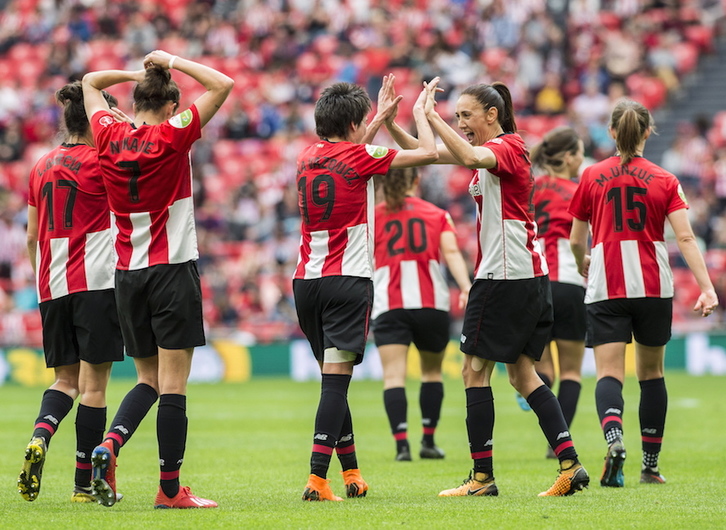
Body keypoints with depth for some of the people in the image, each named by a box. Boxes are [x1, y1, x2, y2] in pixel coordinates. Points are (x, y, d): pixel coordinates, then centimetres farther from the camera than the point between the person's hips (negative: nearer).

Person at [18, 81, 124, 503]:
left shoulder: (42, 167, 11)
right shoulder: (99, 163, -9)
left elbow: (32, 237, 15)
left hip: (53, 289, 6)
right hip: (96, 283, -6)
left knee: (66, 378, 14)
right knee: (93, 384, -1)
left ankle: (40, 436, -16)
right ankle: (85, 483, 0)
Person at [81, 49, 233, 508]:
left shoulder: (110, 137, 2)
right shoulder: (171, 137, -10)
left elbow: (90, 83, 20)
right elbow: (222, 85, -9)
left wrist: (139, 74, 18)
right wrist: (172, 62, -2)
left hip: (127, 273, 5)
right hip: (173, 270, -5)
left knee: (149, 379, 14)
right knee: (173, 383, -3)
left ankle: (109, 445, -10)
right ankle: (170, 490, -2)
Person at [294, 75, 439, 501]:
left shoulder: (308, 158, 10)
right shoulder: (360, 157, -6)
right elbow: (429, 153, 0)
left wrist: (382, 115, 36)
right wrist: (421, 111, 17)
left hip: (307, 280, 6)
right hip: (348, 280, -6)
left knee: (333, 376, 15)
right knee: (336, 379, -10)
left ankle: (351, 473, 21)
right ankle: (317, 478, -19)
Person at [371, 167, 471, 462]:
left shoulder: (373, 217, 10)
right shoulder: (438, 215, 11)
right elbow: (451, 252, -5)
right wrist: (466, 287, -15)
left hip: (389, 306, -1)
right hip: (431, 303, 1)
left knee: (394, 375, -7)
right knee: (432, 371, 19)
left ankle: (401, 444, -21)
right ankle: (428, 441, 17)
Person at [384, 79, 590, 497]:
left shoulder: (509, 146, -10)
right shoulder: (488, 149, 17)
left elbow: (472, 158, -34)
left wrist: (432, 118, -30)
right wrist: (390, 123, 3)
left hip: (506, 275, -10)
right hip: (530, 275, 10)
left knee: (475, 369, -5)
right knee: (522, 373, 9)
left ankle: (483, 477, -4)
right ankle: (571, 464, 2)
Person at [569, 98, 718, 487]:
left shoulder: (592, 177, 4)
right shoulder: (665, 181, 3)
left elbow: (576, 241, 9)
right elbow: (685, 239, -7)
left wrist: (582, 263, 31)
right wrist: (707, 288, -11)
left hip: (605, 287, -1)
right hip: (653, 287, 1)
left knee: (609, 374, -6)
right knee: (651, 372, 15)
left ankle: (614, 438, -35)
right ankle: (650, 466, 18)